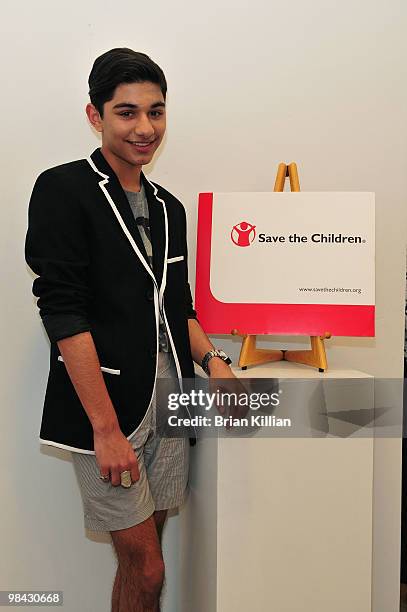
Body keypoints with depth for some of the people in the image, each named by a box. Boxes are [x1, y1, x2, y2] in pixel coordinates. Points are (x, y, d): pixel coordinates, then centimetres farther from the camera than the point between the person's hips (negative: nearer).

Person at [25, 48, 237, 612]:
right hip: (108, 405, -6)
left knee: (145, 560, 16)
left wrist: (212, 360, 2)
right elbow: (64, 313, -15)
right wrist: (106, 428, -18)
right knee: (144, 565, 5)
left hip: (170, 398, 6)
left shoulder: (167, 207, 14)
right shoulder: (64, 190, -8)